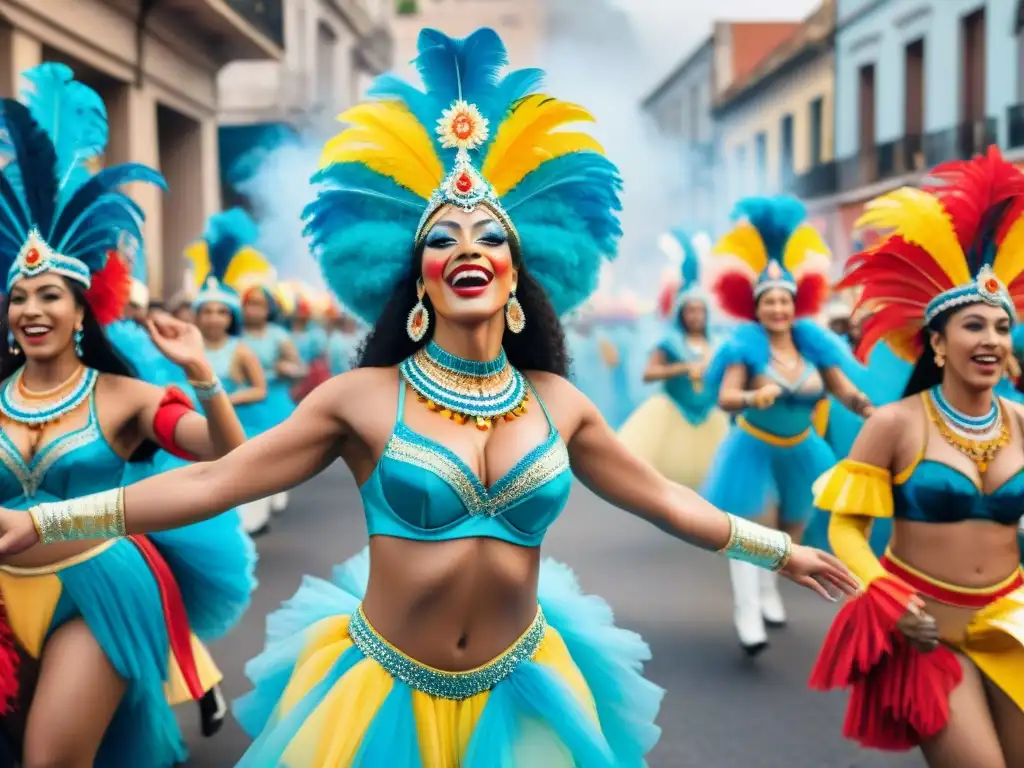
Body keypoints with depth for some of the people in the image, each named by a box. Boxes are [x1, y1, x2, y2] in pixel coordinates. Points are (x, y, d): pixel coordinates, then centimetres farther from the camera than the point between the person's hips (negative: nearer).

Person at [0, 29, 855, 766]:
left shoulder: (557, 402, -1)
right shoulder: (364, 397, -10)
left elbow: (662, 498, 11)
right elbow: (212, 482, -12)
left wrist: (778, 549, 17)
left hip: (517, 692, 2)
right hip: (386, 690, -2)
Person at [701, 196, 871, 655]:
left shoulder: (814, 344, -8)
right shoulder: (746, 346, -17)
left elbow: (845, 391, -13)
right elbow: (725, 397, -28)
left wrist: (870, 408, -34)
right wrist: (753, 398, -49)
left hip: (800, 449, 5)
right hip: (753, 446, -5)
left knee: (792, 527, 18)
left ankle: (769, 591, 41)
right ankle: (747, 614, -12)